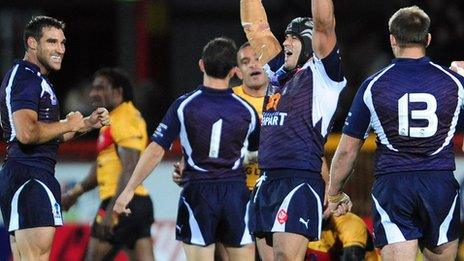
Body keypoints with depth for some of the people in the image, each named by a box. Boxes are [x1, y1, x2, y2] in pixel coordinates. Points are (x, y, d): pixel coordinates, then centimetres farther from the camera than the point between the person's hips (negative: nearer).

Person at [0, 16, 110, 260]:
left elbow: (49, 136, 29)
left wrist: (87, 123, 17)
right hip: (30, 176, -11)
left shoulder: (35, 79, 24)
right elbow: (27, 133, -25)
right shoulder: (26, 78, -11)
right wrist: (68, 125, -11)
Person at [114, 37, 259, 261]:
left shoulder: (183, 106, -5)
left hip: (198, 193, -1)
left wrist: (129, 190, -1)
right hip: (236, 192, 1)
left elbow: (156, 151, -7)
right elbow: (256, 154, 17)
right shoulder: (246, 111, 0)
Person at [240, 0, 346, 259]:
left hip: (300, 182, -8)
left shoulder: (321, 74, 0)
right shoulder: (278, 75, 18)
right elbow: (254, 26, 23)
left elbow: (324, 23, -13)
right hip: (267, 181, 8)